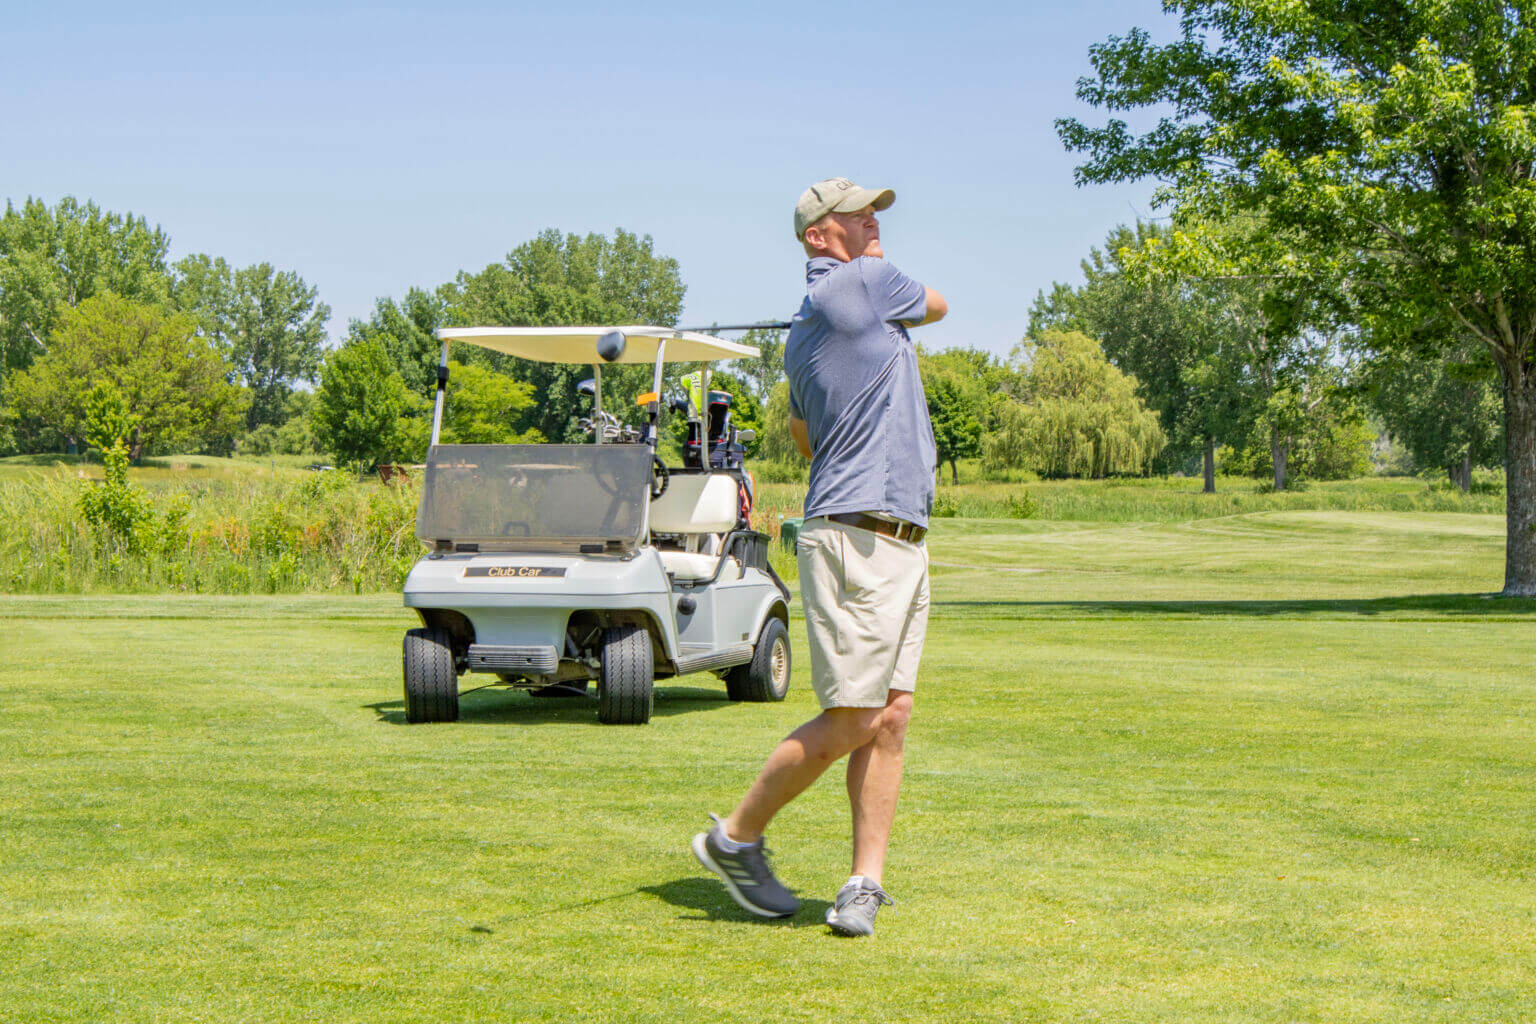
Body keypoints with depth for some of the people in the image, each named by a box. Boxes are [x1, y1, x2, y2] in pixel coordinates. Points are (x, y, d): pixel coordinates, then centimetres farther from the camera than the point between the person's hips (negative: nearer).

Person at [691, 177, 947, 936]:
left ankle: (865, 881, 2)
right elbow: (936, 306, 11)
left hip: (902, 541, 10)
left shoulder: (802, 332, 18)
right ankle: (736, 837, 9)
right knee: (850, 721, -6)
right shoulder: (863, 282, -8)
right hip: (855, 534, -10)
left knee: (889, 717, 3)